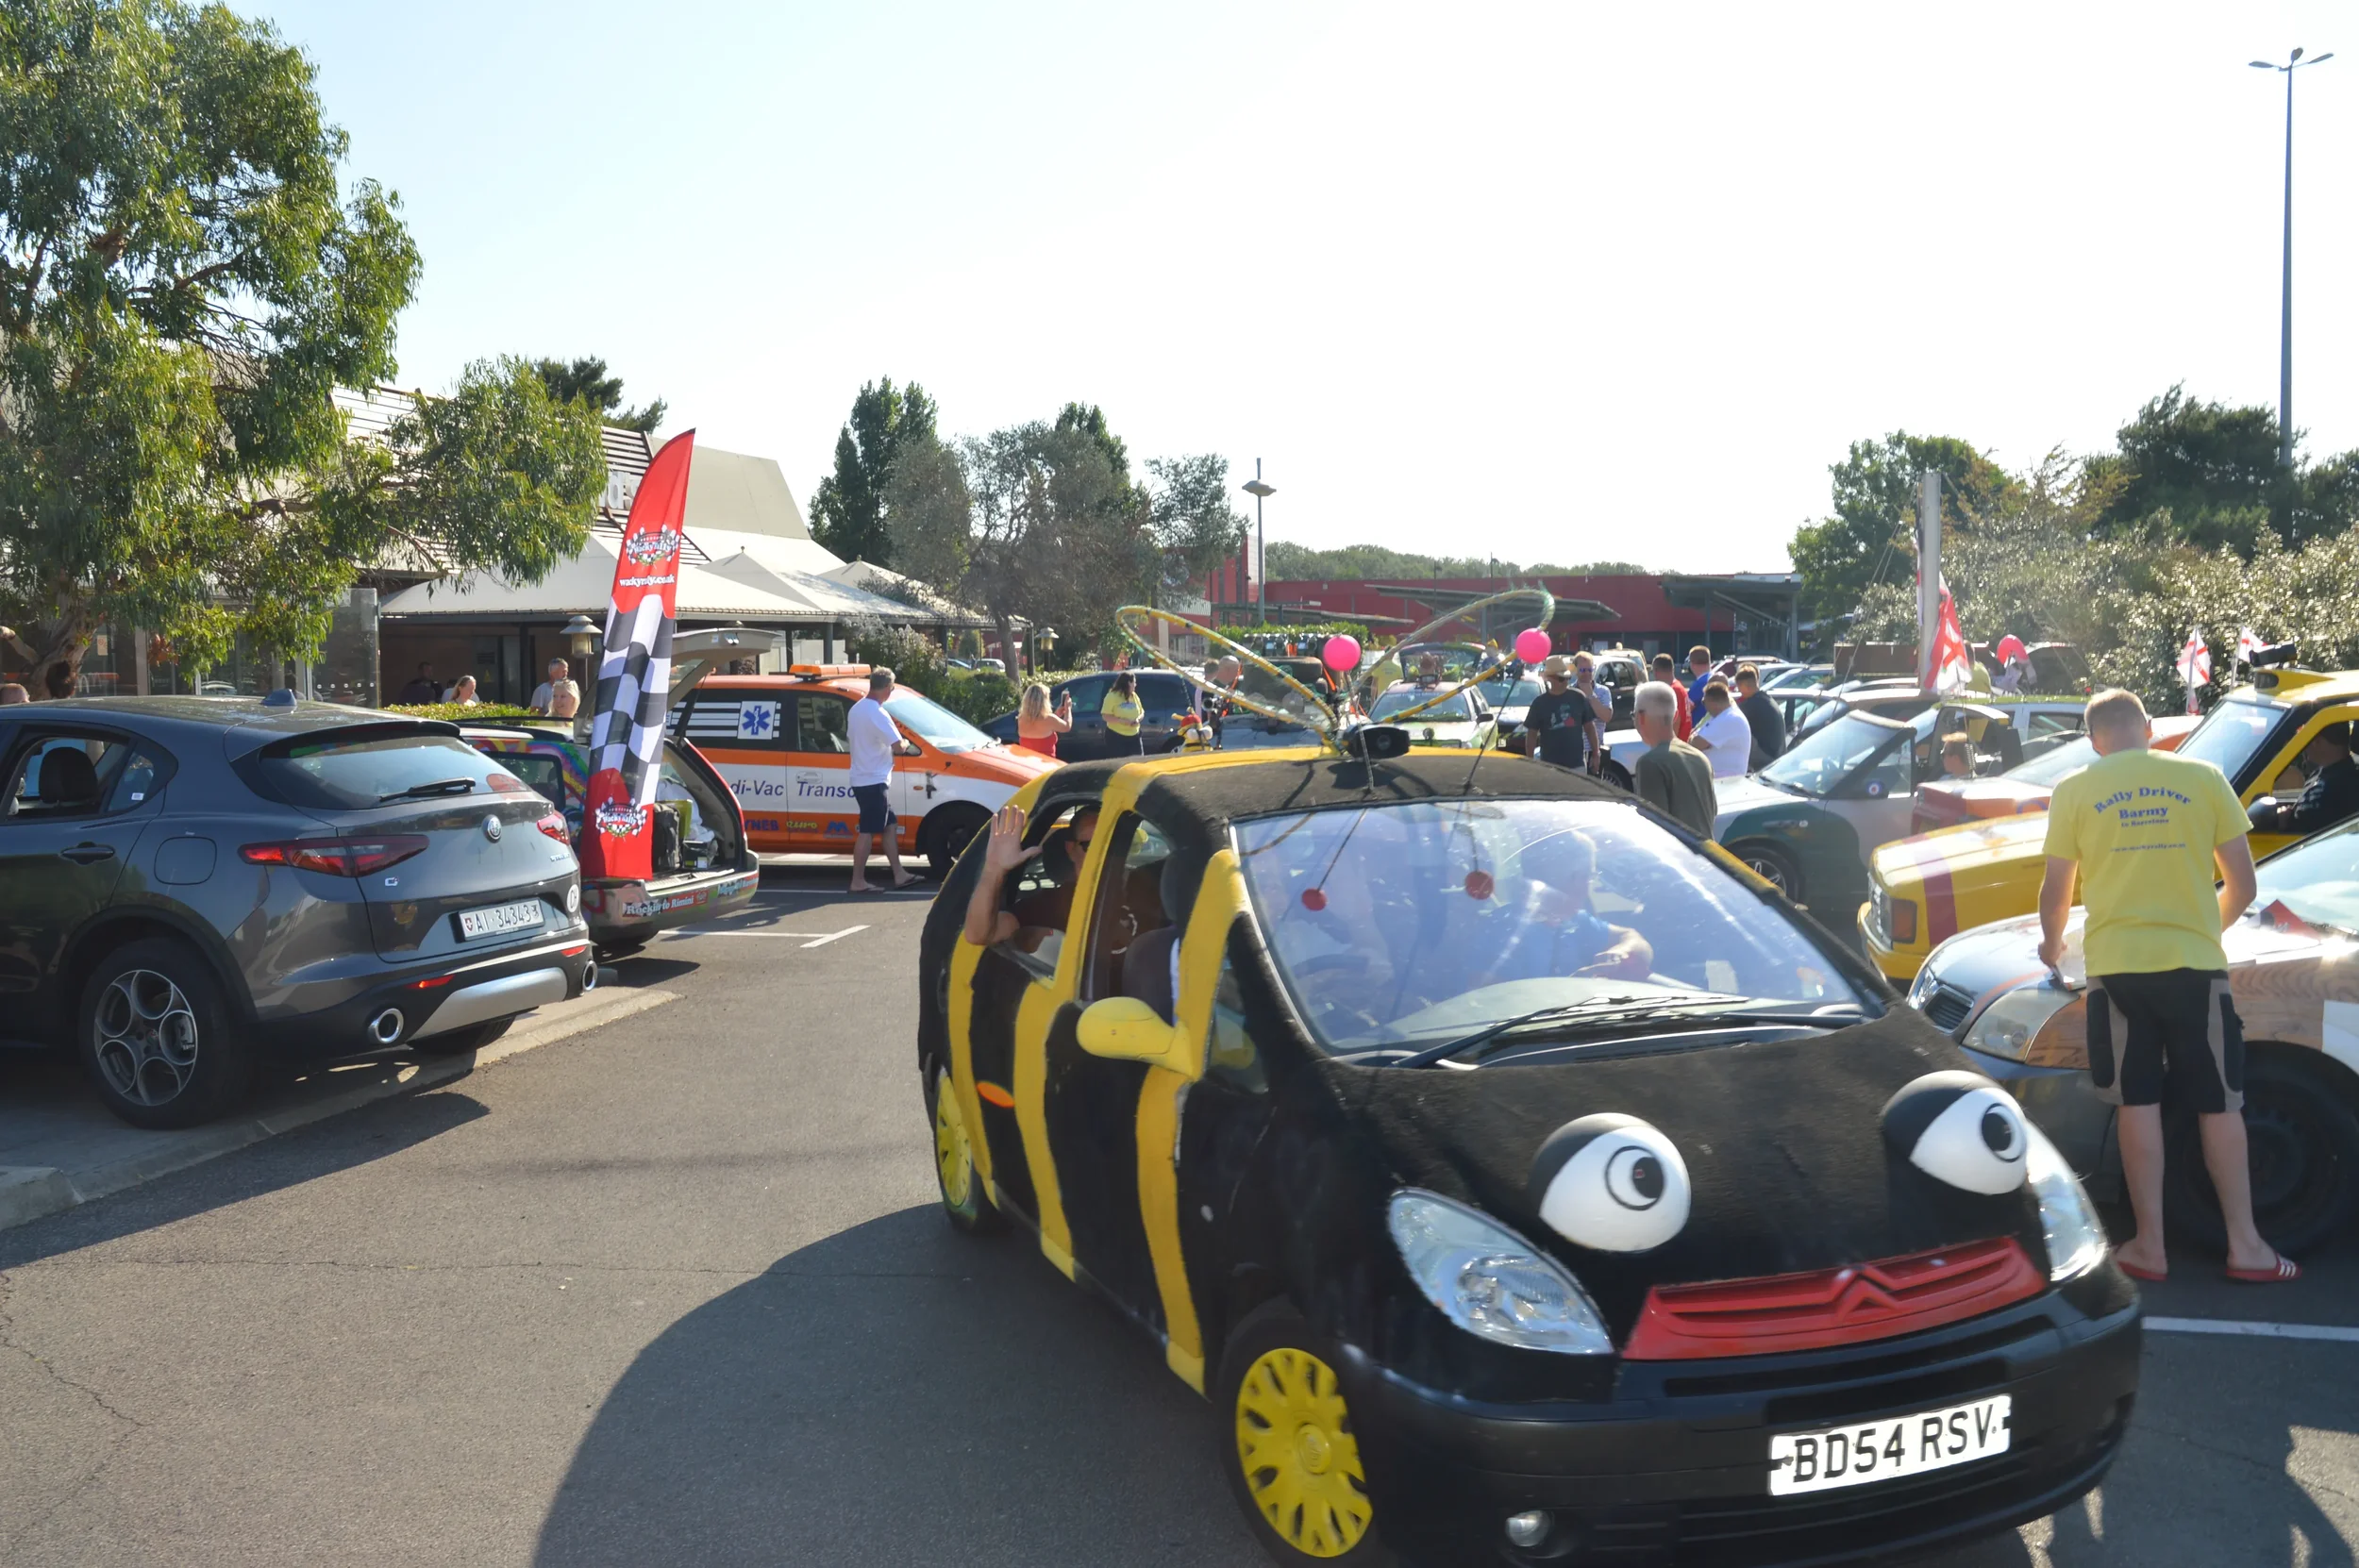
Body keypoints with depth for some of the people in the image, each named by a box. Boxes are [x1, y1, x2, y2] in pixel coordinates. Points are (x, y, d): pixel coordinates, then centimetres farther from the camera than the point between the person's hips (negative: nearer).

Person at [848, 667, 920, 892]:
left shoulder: (856, 709, 10)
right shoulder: (878, 714, -19)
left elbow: (851, 737, 20)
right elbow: (898, 747, -20)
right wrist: (906, 744, 3)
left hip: (862, 778, 10)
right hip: (874, 781, -10)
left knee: (888, 826, 13)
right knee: (867, 831, -6)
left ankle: (899, 875, 16)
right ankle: (858, 882, -4)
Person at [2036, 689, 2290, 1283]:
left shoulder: (2074, 790, 2)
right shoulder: (2203, 778, 4)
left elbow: (2056, 893, 5)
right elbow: (2242, 886, 6)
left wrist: (2052, 945, 25)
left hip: (2117, 964, 0)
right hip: (2194, 963, 1)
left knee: (2138, 1105, 5)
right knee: (2219, 1106, 10)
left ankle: (2149, 1246, 8)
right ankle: (2245, 1246, 13)